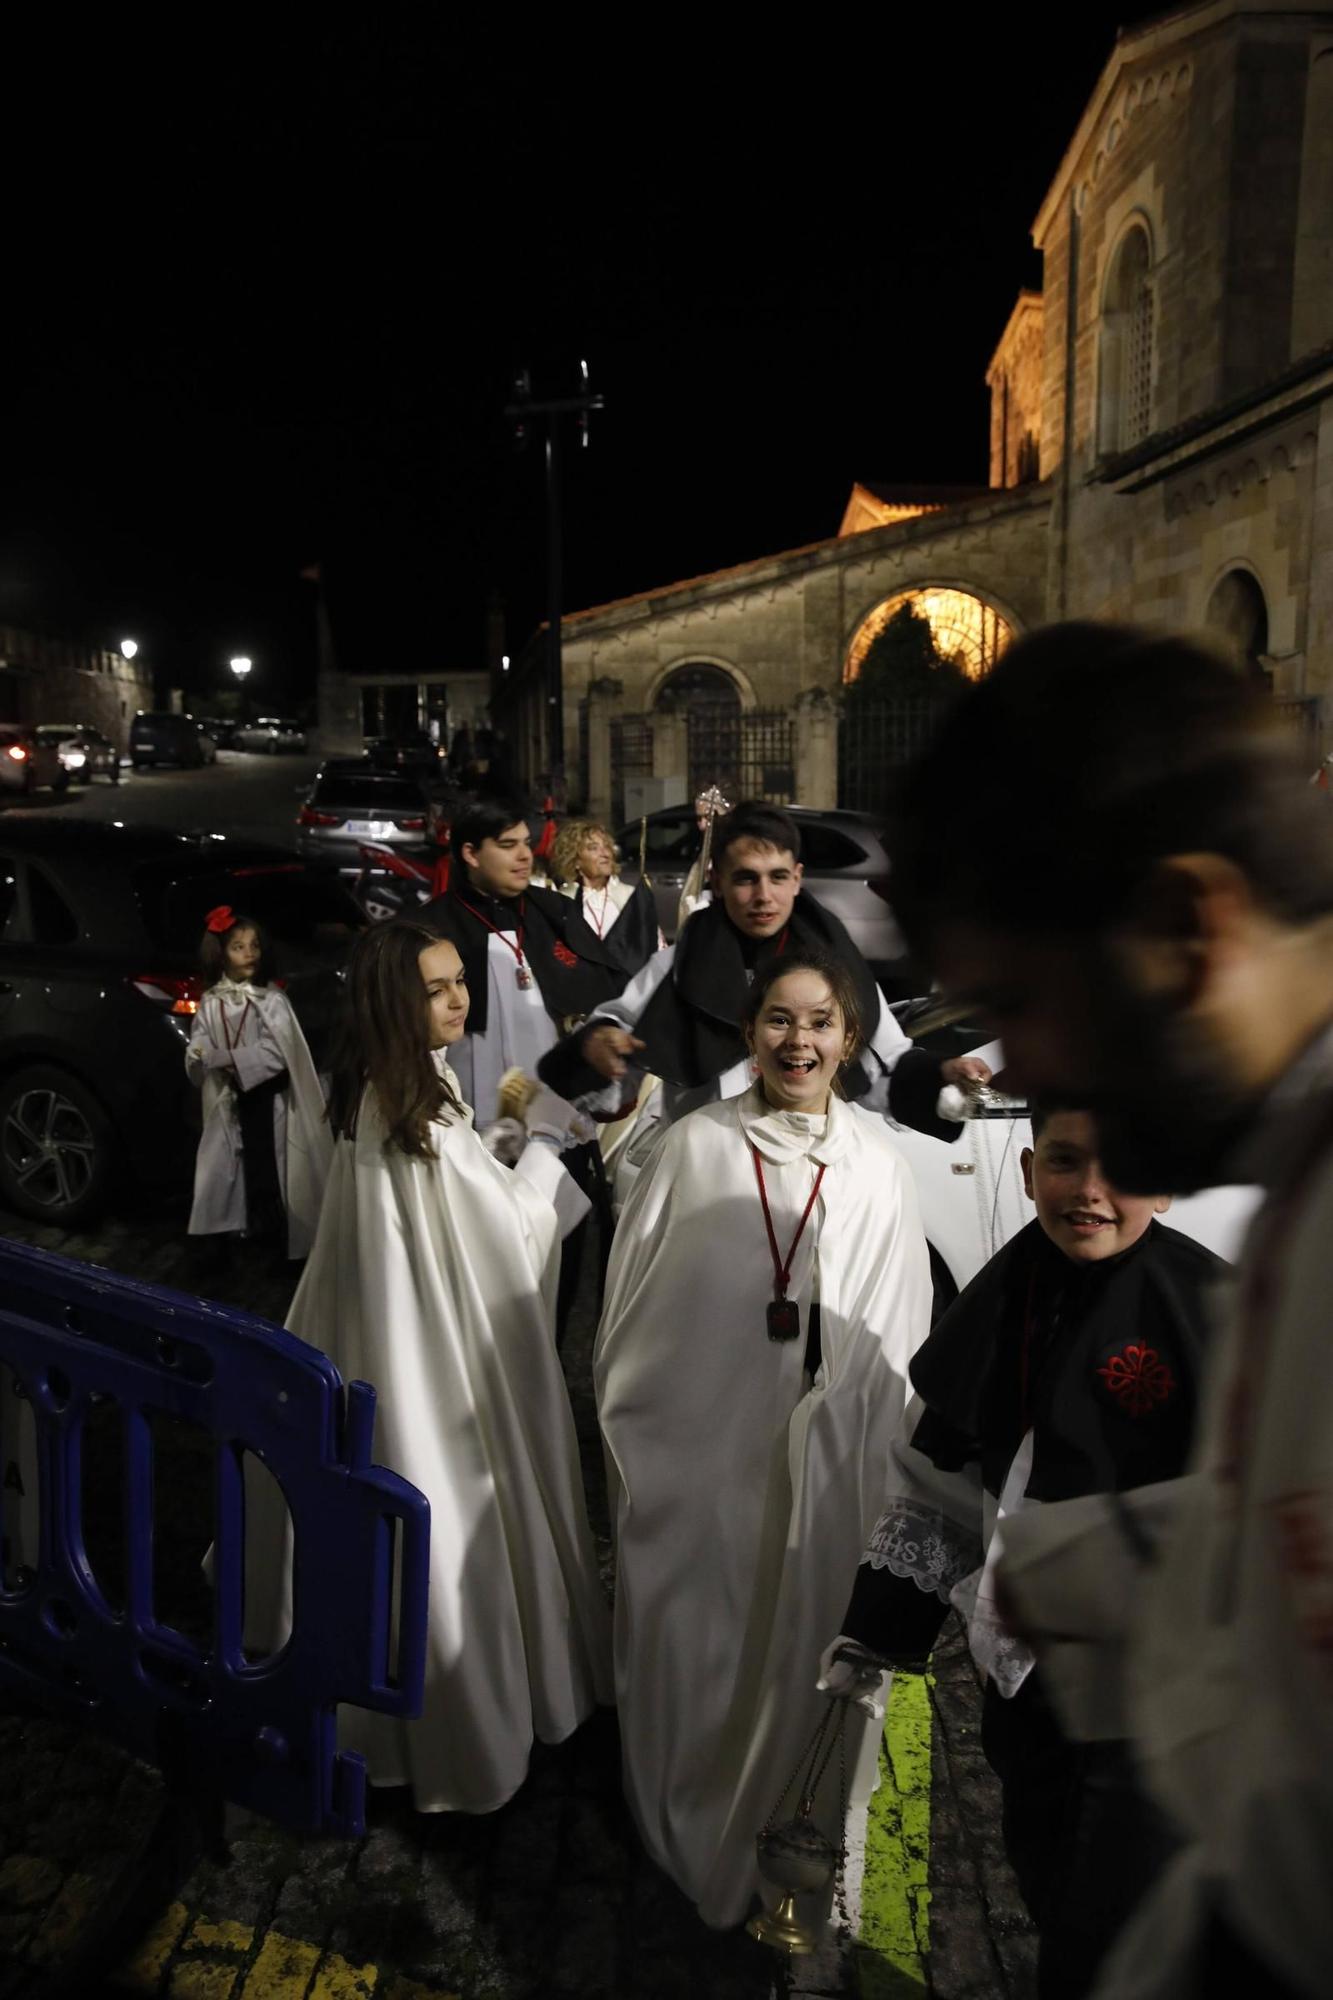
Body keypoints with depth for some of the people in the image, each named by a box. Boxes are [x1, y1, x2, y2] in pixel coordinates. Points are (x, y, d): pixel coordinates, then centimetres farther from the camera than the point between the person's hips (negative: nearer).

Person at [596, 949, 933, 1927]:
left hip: (824, 1468, 1)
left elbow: (899, 1332, 1)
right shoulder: (696, 1146, -7)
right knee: (687, 1651, 15)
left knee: (795, 1651, 17)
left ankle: (771, 1838, 44)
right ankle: (686, 1837, 43)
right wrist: (627, 1433, 2)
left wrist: (872, 1460, 4)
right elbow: (630, 1300, -1)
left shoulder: (880, 1163, -5)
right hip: (694, 1451, 0)